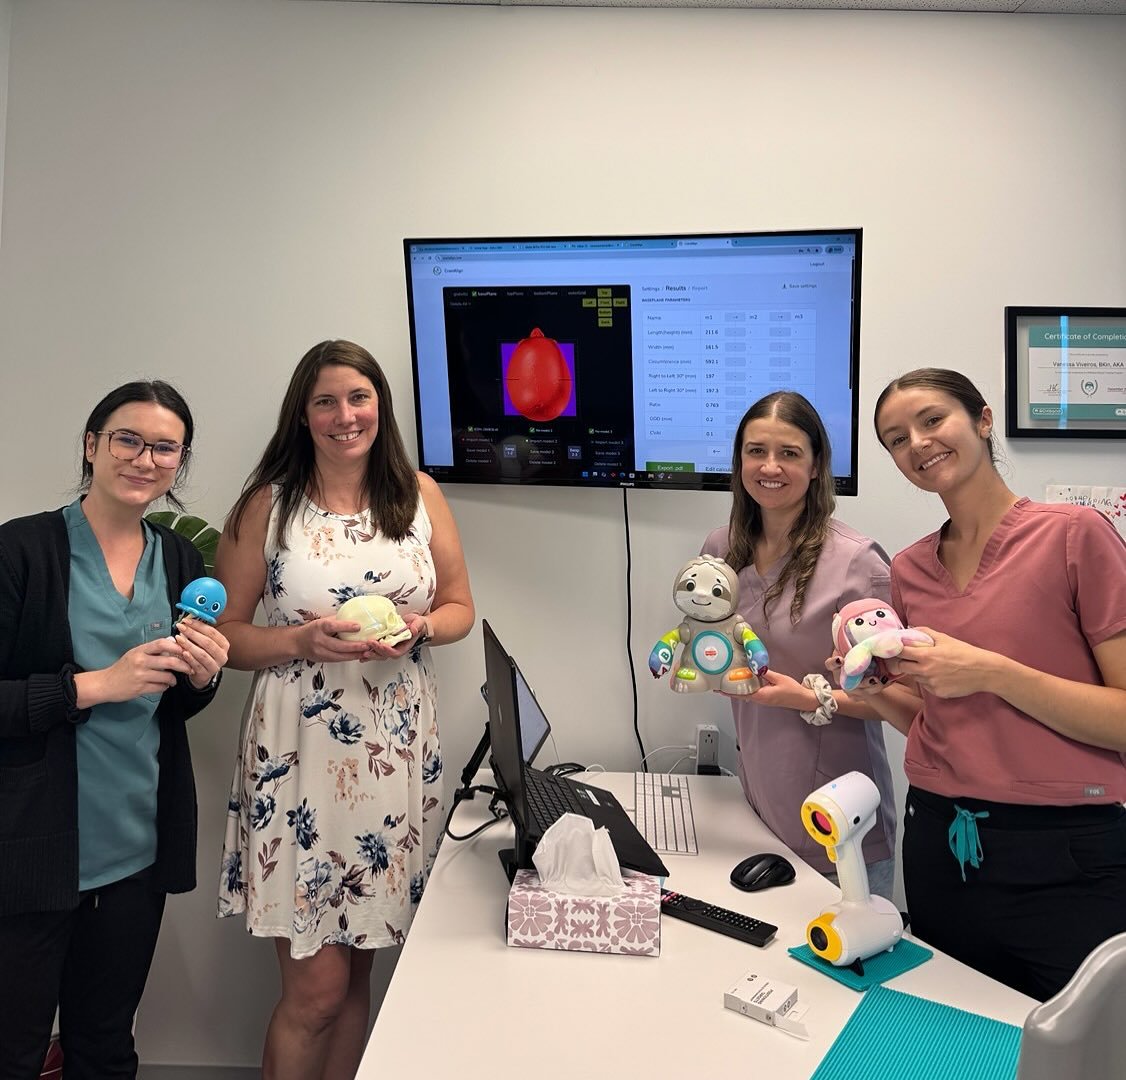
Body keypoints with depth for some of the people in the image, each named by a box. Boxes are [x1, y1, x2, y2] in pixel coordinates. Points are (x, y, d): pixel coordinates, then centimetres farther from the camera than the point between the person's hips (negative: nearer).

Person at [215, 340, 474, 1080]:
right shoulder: (267, 505, -2)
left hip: (399, 754, 3)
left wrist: (418, 629, -10)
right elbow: (224, 634, -1)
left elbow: (460, 608, 10)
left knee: (360, 971, 16)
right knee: (318, 987, 4)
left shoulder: (419, 494, 4)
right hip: (300, 755, -2)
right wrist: (302, 640, -18)